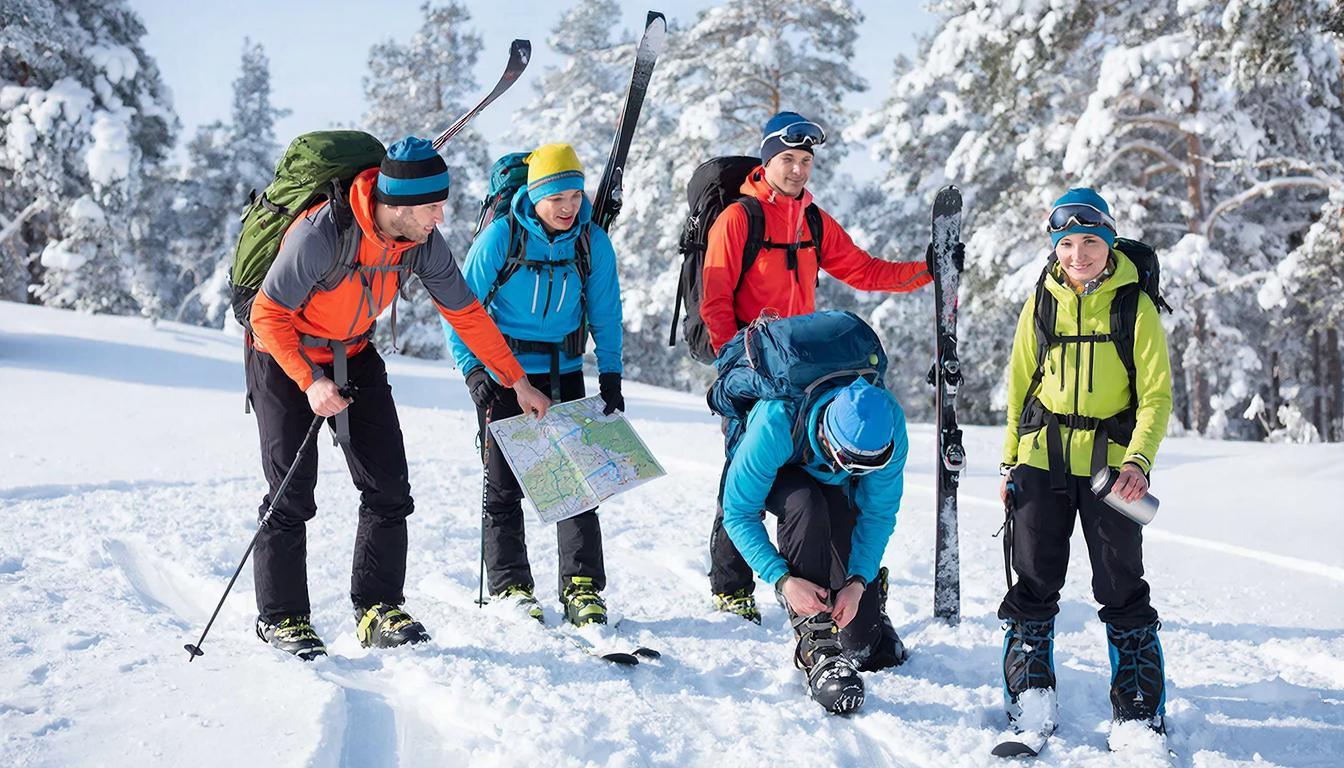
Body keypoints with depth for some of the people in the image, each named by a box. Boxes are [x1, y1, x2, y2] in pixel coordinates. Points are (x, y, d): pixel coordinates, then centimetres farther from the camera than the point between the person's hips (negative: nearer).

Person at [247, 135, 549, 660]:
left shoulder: (422, 242, -16)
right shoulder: (320, 233, -33)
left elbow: (465, 313, -4)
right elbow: (269, 314, -24)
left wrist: (518, 382, 0)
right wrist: (309, 383, -33)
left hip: (355, 356, 5)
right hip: (284, 357, -5)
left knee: (389, 487, -3)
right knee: (292, 493, -8)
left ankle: (377, 608, 8)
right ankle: (281, 618, 5)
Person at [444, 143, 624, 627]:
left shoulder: (592, 241, -4)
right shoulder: (501, 236, -13)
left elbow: (605, 314, 7)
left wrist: (610, 374, -1)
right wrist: (472, 369, -14)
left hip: (564, 373, 2)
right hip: (503, 374, -2)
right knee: (504, 483, 2)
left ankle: (583, 587, 3)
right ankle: (510, 586, 11)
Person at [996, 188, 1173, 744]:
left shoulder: (1135, 305, -2)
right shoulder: (1041, 303, 6)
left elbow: (1156, 395, -4)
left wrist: (1139, 460, -18)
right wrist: (1009, 461, 9)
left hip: (1110, 462, -2)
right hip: (1043, 457, 2)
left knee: (1122, 589, -1)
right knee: (1035, 582, 5)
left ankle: (1142, 712, 11)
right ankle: (1029, 701, 17)